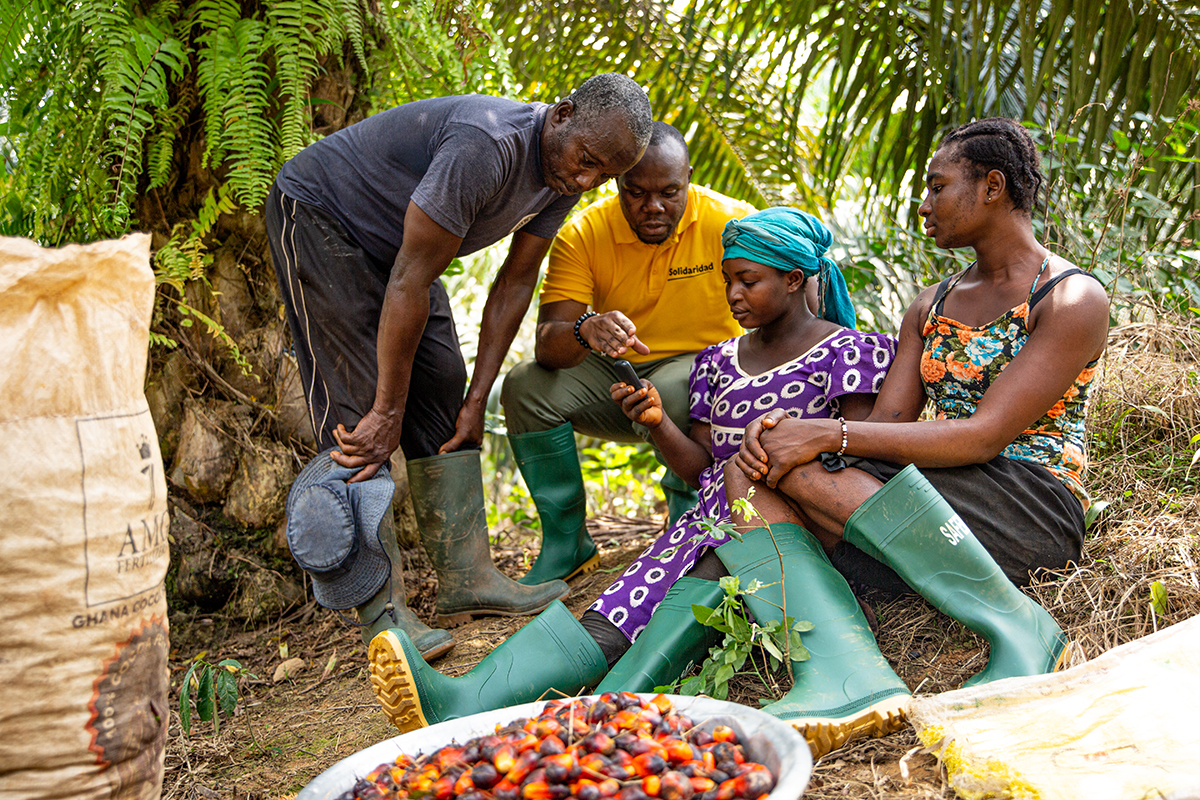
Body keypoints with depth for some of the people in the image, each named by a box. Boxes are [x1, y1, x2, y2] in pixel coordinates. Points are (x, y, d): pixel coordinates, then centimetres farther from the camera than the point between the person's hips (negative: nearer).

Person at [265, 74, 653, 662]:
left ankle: (466, 578, 7)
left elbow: (515, 283, -1)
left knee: (443, 389, 2)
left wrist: (477, 400, -3)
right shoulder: (487, 147, -36)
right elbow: (411, 282, -33)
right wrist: (389, 412, -27)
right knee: (359, 404, -14)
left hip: (392, 238, 9)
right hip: (318, 216, -9)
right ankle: (381, 611, -12)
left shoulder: (565, 174, -8)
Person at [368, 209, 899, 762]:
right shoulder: (718, 362, 22)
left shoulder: (850, 351, 7)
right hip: (714, 519, 3)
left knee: (707, 578, -37)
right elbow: (699, 468, 16)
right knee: (608, 626, -23)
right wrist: (657, 423, -3)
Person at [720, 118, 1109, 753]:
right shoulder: (930, 308, 18)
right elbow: (887, 422, 7)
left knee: (810, 469, -27)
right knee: (750, 472, -15)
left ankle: (1014, 625, -22)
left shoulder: (1073, 299, -5)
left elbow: (984, 435, -17)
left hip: (1032, 506, -7)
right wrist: (785, 427, -14)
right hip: (946, 512, 7)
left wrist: (830, 435, -21)